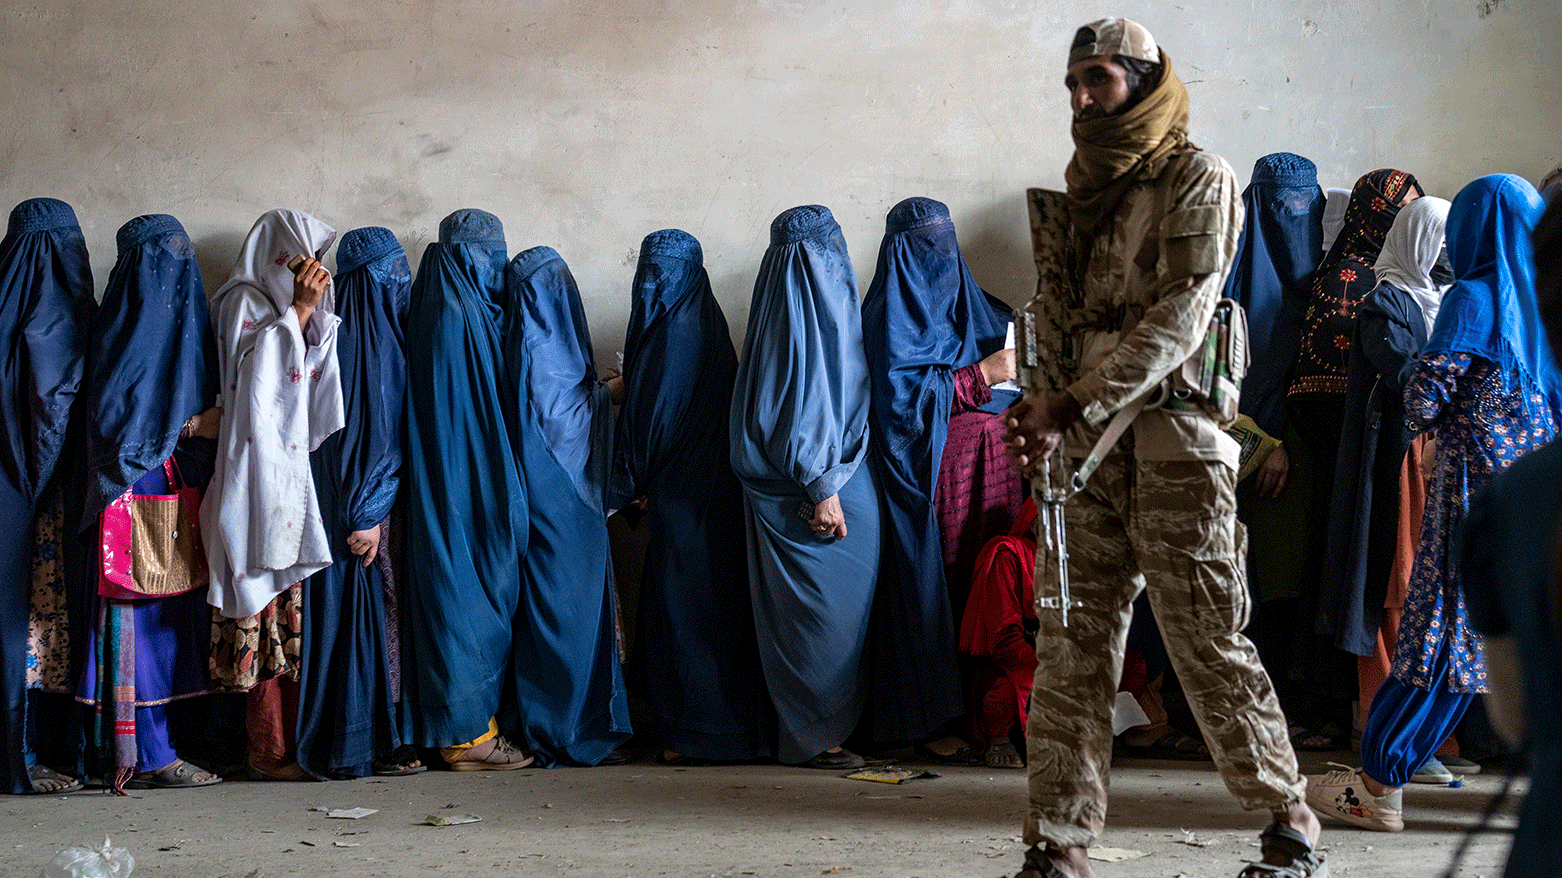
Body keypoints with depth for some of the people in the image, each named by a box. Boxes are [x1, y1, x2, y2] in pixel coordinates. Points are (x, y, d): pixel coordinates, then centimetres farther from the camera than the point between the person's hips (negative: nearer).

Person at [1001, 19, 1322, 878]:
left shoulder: (1197, 179, -3)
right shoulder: (1080, 193, 18)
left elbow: (1176, 319, -13)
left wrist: (1075, 404, -20)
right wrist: (1043, 400, -3)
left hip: (1169, 441, -6)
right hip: (1081, 449, 6)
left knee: (1207, 644, -3)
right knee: (1069, 646, 2)